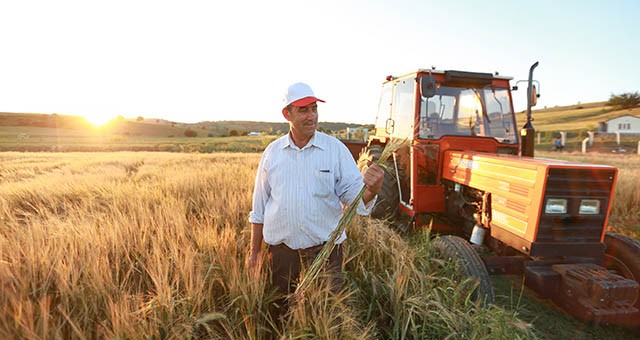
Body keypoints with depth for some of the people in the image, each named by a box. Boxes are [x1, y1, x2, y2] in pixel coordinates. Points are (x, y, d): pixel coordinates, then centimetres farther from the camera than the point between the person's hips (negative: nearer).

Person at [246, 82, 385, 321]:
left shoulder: (336, 149, -5)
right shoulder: (272, 153, 1)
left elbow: (353, 194, -9)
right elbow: (259, 207, 7)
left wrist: (371, 189, -32)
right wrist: (254, 251, 10)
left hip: (324, 247, -1)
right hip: (281, 248, 2)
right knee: (280, 312, 18)